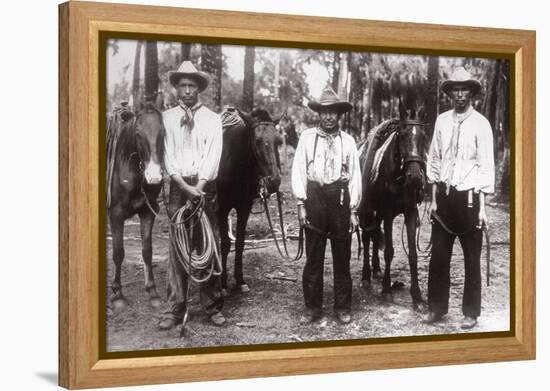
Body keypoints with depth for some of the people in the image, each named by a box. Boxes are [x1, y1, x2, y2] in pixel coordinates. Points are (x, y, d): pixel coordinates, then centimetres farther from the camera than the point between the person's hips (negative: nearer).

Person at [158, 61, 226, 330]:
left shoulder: (212, 119, 6)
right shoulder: (167, 118, 7)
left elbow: (213, 156, -4)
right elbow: (169, 156, 0)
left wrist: (200, 185, -17)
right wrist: (185, 186, -12)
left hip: (205, 186, 0)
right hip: (178, 186, 0)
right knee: (176, 248, 0)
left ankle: (213, 306, 9)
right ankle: (175, 308, 6)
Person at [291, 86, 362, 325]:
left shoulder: (348, 141, 5)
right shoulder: (307, 137, 3)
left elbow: (355, 176, 5)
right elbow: (298, 171, 2)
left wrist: (353, 210, 1)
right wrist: (301, 204, -5)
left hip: (340, 199, 1)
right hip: (314, 198, -1)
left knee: (342, 257, 7)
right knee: (313, 256, 5)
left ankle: (343, 307, 18)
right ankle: (312, 307, 15)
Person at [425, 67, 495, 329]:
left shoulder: (480, 124, -6)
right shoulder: (442, 121, 5)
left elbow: (486, 166, -7)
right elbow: (434, 161, 10)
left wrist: (482, 207, -11)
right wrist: (434, 198, 6)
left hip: (469, 197, -3)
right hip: (444, 195, 4)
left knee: (472, 259, 5)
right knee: (438, 256, 8)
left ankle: (471, 313, 16)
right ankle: (437, 307, 21)